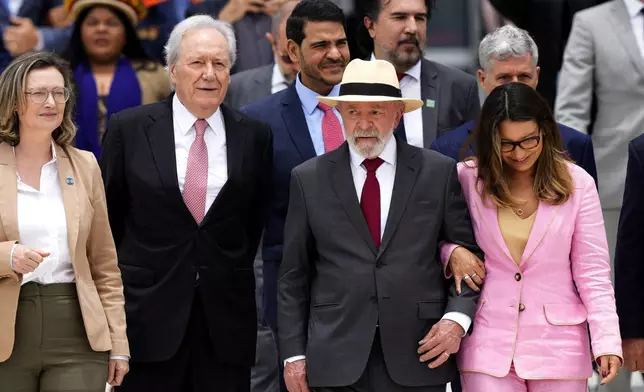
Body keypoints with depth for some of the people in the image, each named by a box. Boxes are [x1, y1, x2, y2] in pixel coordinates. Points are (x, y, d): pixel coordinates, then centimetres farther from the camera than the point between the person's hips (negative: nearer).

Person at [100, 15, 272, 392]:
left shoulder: (255, 136, 5)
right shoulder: (129, 129, 1)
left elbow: (255, 221, 13)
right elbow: (108, 216, 8)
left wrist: (233, 277, 12)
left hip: (227, 314, 1)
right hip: (149, 314, -1)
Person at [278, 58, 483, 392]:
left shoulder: (439, 173, 5)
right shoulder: (309, 179, 7)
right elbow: (294, 276, 8)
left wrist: (457, 318, -9)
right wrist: (294, 354, 3)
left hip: (419, 360, 0)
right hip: (337, 364, 0)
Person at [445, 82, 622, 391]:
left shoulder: (576, 183, -1)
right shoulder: (468, 178, 0)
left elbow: (593, 272, 0)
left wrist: (607, 341, -10)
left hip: (557, 347, 0)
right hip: (488, 345, 0)